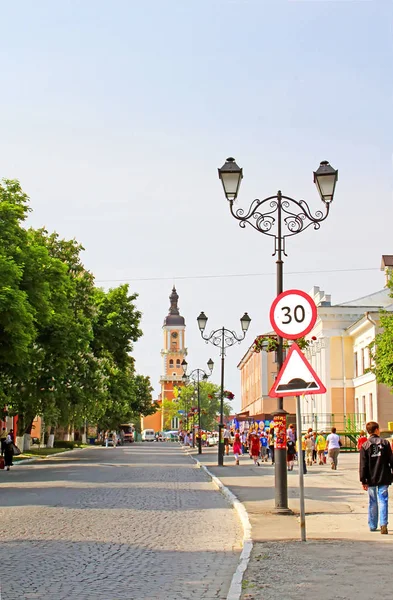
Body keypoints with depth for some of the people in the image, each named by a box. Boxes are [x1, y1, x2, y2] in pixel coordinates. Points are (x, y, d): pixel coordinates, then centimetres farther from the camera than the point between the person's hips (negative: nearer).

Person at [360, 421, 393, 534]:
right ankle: (383, 524, -16)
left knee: (372, 502, 13)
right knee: (383, 500, -1)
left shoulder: (365, 446, -2)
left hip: (371, 479, 1)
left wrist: (363, 481, -1)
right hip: (384, 478, -1)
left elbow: (363, 465, -4)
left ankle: (372, 525, 20)